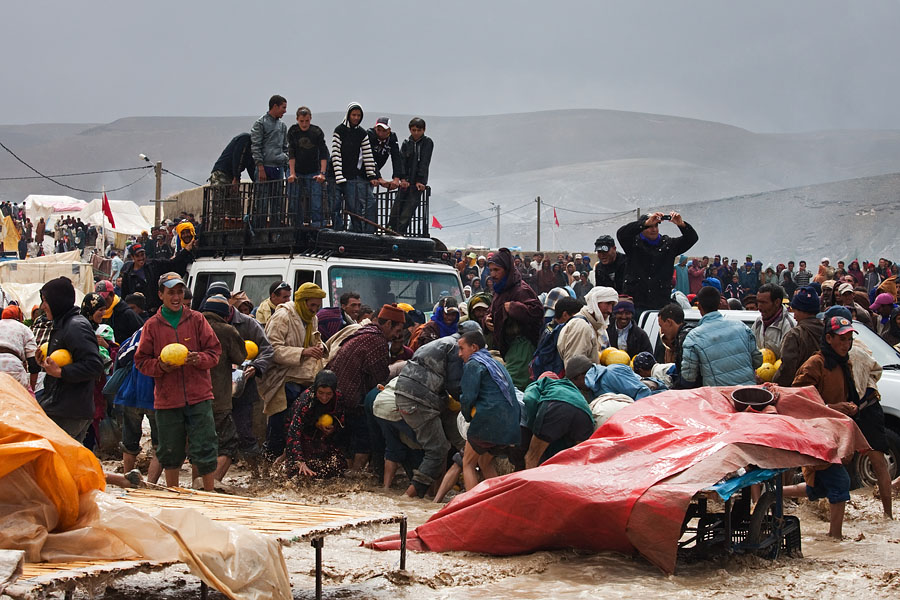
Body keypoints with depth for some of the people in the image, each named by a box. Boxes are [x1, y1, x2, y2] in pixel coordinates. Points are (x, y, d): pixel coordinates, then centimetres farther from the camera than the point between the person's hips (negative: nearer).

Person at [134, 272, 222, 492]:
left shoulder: (197, 320, 4)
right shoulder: (152, 325, 5)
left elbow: (214, 351, 5)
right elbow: (141, 361, 6)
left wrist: (199, 359, -15)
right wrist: (161, 366, -13)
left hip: (199, 397, -1)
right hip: (167, 399, 1)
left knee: (204, 449, -2)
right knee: (170, 453, 10)